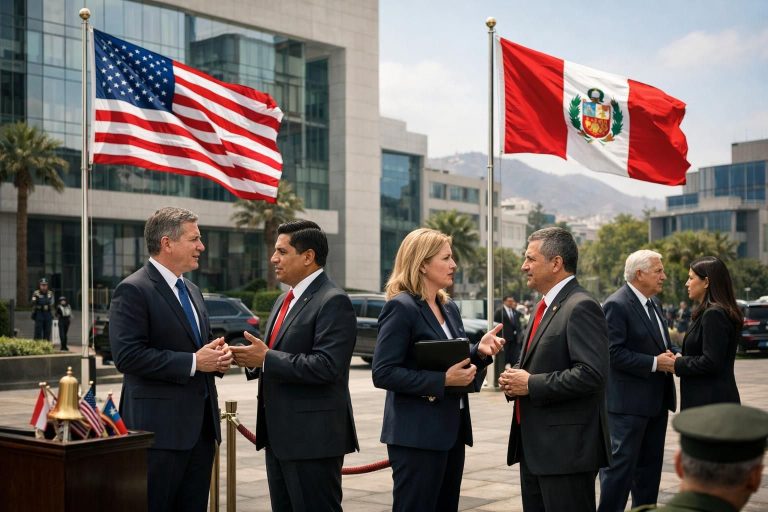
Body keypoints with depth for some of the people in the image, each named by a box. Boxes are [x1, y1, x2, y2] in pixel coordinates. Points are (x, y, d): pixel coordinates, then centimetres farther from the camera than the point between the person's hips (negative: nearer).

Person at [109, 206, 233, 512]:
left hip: (201, 424, 8)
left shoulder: (192, 290, 17)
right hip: (160, 426, -8)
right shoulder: (133, 290, -10)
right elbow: (127, 355, -20)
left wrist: (218, 356, 4)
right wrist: (194, 362, -19)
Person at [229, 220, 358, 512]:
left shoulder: (333, 301, -13)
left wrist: (266, 359, -20)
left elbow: (326, 366, -24)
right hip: (279, 434, 9)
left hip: (312, 436, -9)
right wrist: (254, 359, 0)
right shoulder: (284, 300, 17)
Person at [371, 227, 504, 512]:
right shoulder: (401, 307, -13)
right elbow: (383, 373, -20)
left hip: (452, 429, 8)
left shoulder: (449, 308, 13)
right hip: (417, 434, -8)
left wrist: (480, 350, -2)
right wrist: (442, 381, -23)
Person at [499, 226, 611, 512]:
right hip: (534, 446, 10)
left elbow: (591, 373, -24)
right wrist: (515, 379, 5)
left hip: (566, 448, -10)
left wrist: (531, 384, -19)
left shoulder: (581, 307, -14)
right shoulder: (546, 307, 17)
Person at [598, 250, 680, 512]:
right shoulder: (616, 305, -15)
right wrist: (655, 363, -20)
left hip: (656, 401, 9)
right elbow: (613, 352, -22)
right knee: (620, 463, -5)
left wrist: (674, 354, 0)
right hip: (628, 403, -9)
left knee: (650, 465, 16)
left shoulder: (652, 303, 13)